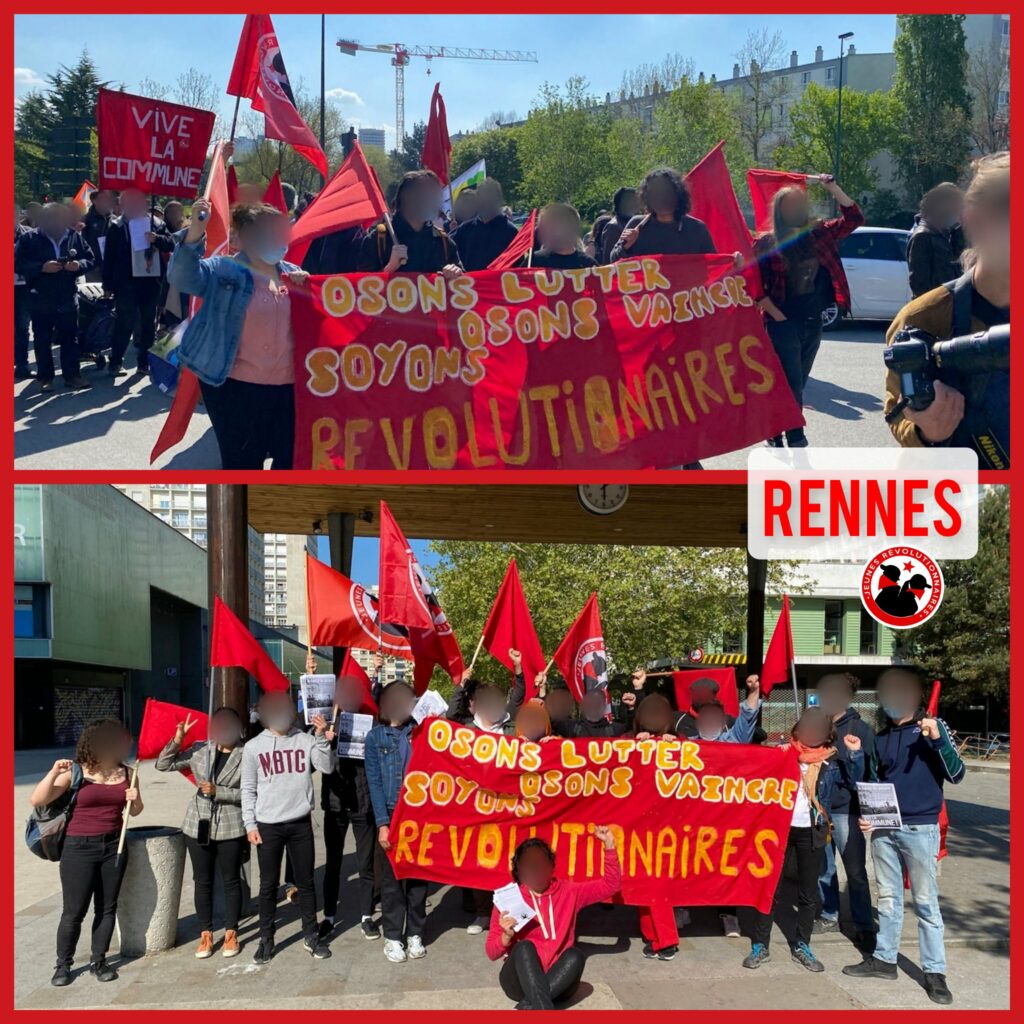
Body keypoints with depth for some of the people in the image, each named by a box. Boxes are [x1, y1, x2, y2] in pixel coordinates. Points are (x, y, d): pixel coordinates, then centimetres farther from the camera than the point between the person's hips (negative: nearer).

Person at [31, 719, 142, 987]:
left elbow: (134, 812, 15)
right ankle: (63, 964, 20)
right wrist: (54, 773, -28)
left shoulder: (126, 773, 2)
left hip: (114, 846, 3)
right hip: (79, 847, -3)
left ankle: (98, 961, 23)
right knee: (74, 911, 2)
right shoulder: (75, 773, -9)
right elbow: (37, 801, -15)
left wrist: (135, 799, -8)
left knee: (107, 907, 9)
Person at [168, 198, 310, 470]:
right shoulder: (224, 270, -5)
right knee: (242, 464, 5)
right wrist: (195, 231, -36)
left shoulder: (291, 273, 11)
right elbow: (183, 276, -21)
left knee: (291, 458, 15)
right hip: (236, 387, -5)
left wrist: (307, 289, -6)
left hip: (286, 385, 5)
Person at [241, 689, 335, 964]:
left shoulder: (305, 740, 1)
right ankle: (266, 939, 20)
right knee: (268, 885, 7)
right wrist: (250, 824, -3)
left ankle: (311, 936, 20)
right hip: (268, 825, -1)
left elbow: (327, 767, -8)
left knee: (305, 882, 8)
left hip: (300, 823, 1)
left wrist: (321, 736, -17)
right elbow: (248, 789, 3)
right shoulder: (253, 747, 1)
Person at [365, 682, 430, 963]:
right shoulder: (375, 737, 3)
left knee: (418, 876, 6)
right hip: (392, 815, -1)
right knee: (392, 878, 4)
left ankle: (415, 934, 17)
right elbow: (374, 782, -3)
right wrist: (382, 823, -10)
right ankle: (393, 937, 14)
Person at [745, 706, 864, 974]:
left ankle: (801, 947, 23)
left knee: (808, 892, 10)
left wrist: (855, 753, -19)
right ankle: (760, 946, 12)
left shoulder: (831, 761, 1)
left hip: (810, 831, 1)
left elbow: (854, 780, -7)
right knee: (769, 887, 4)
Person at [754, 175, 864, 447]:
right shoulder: (766, 244, -4)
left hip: (813, 322, 5)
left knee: (798, 382, 10)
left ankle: (775, 435, 21)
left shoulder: (819, 234, 7)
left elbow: (853, 218, 8)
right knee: (791, 383, -6)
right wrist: (775, 314, -13)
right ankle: (795, 440, -1)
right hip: (784, 323, -5)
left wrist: (832, 188, 0)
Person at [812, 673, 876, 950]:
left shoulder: (860, 730, -6)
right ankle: (829, 916, 28)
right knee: (823, 868, 13)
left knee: (855, 871, 0)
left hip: (846, 810, -5)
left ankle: (865, 927, 9)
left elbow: (871, 772, -7)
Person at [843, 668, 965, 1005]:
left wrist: (937, 740, -25)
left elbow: (956, 774, -11)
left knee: (925, 901, 1)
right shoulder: (881, 738, 11)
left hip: (920, 829, -5)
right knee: (888, 898, 13)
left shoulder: (933, 726, -3)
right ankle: (884, 959, 23)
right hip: (883, 829, 5)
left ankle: (934, 972, 8)